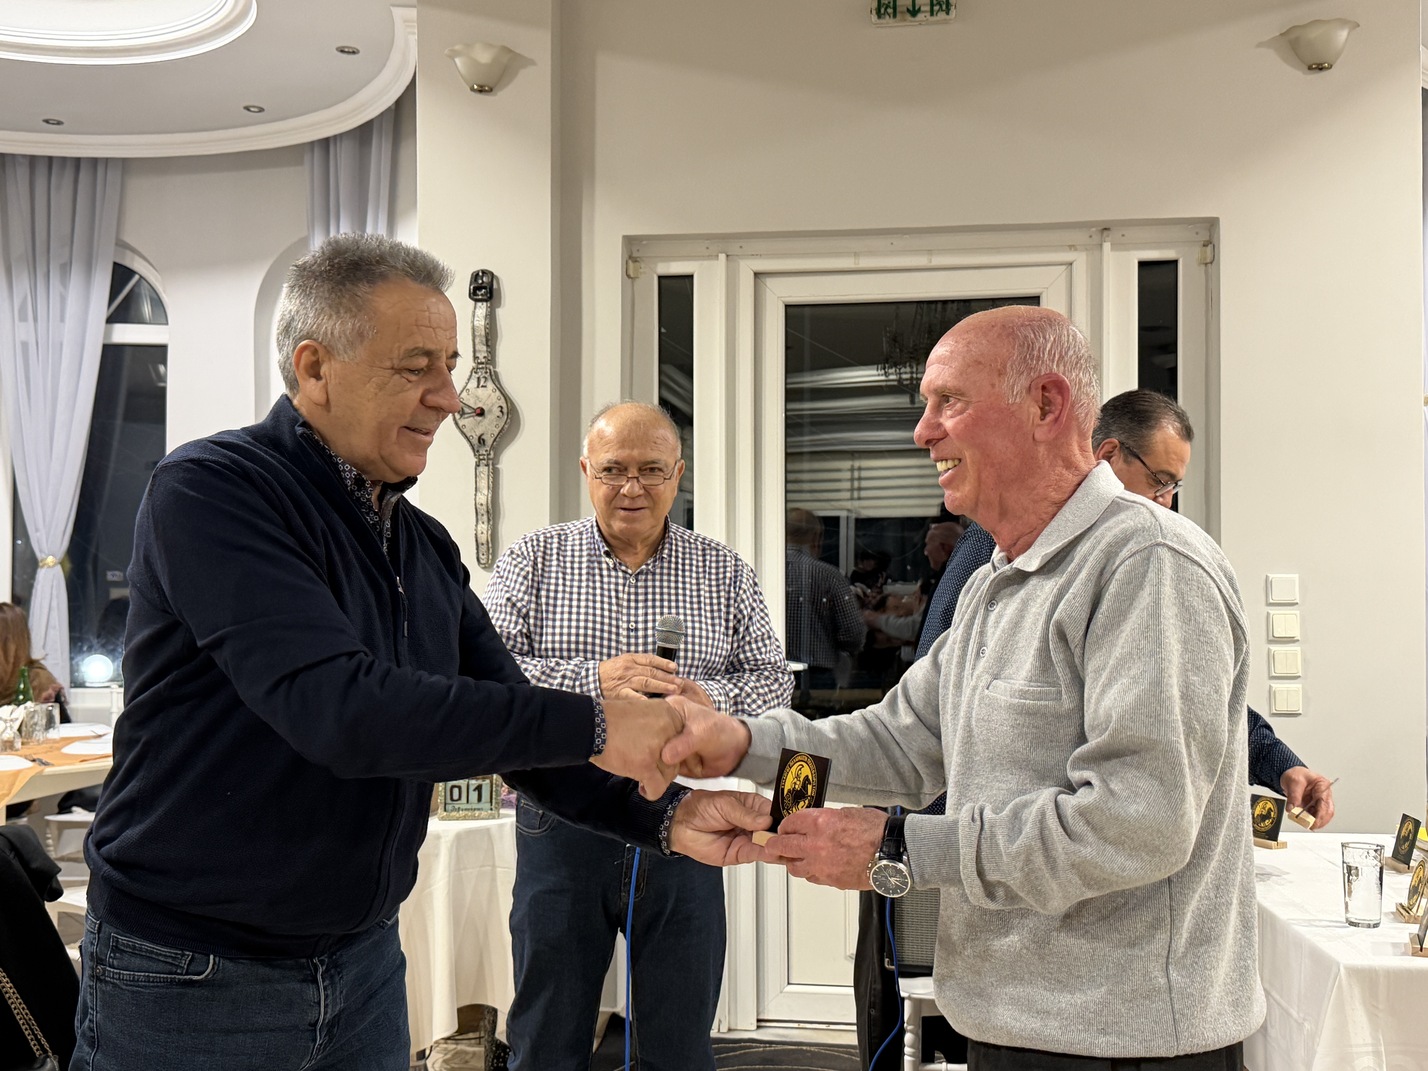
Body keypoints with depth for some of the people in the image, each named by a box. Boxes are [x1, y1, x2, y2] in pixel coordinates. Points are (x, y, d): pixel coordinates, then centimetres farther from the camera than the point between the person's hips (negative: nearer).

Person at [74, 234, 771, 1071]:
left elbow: (512, 724, 5)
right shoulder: (209, 492, -17)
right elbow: (340, 710, -30)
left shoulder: (427, 546, 5)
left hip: (364, 960, 7)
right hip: (191, 972, -6)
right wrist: (590, 726, -28)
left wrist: (663, 814, -10)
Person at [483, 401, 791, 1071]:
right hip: (563, 821, -1)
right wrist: (591, 679, -20)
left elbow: (774, 682, 7)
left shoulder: (725, 573, 7)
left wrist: (713, 699, -14)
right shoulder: (532, 559, 3)